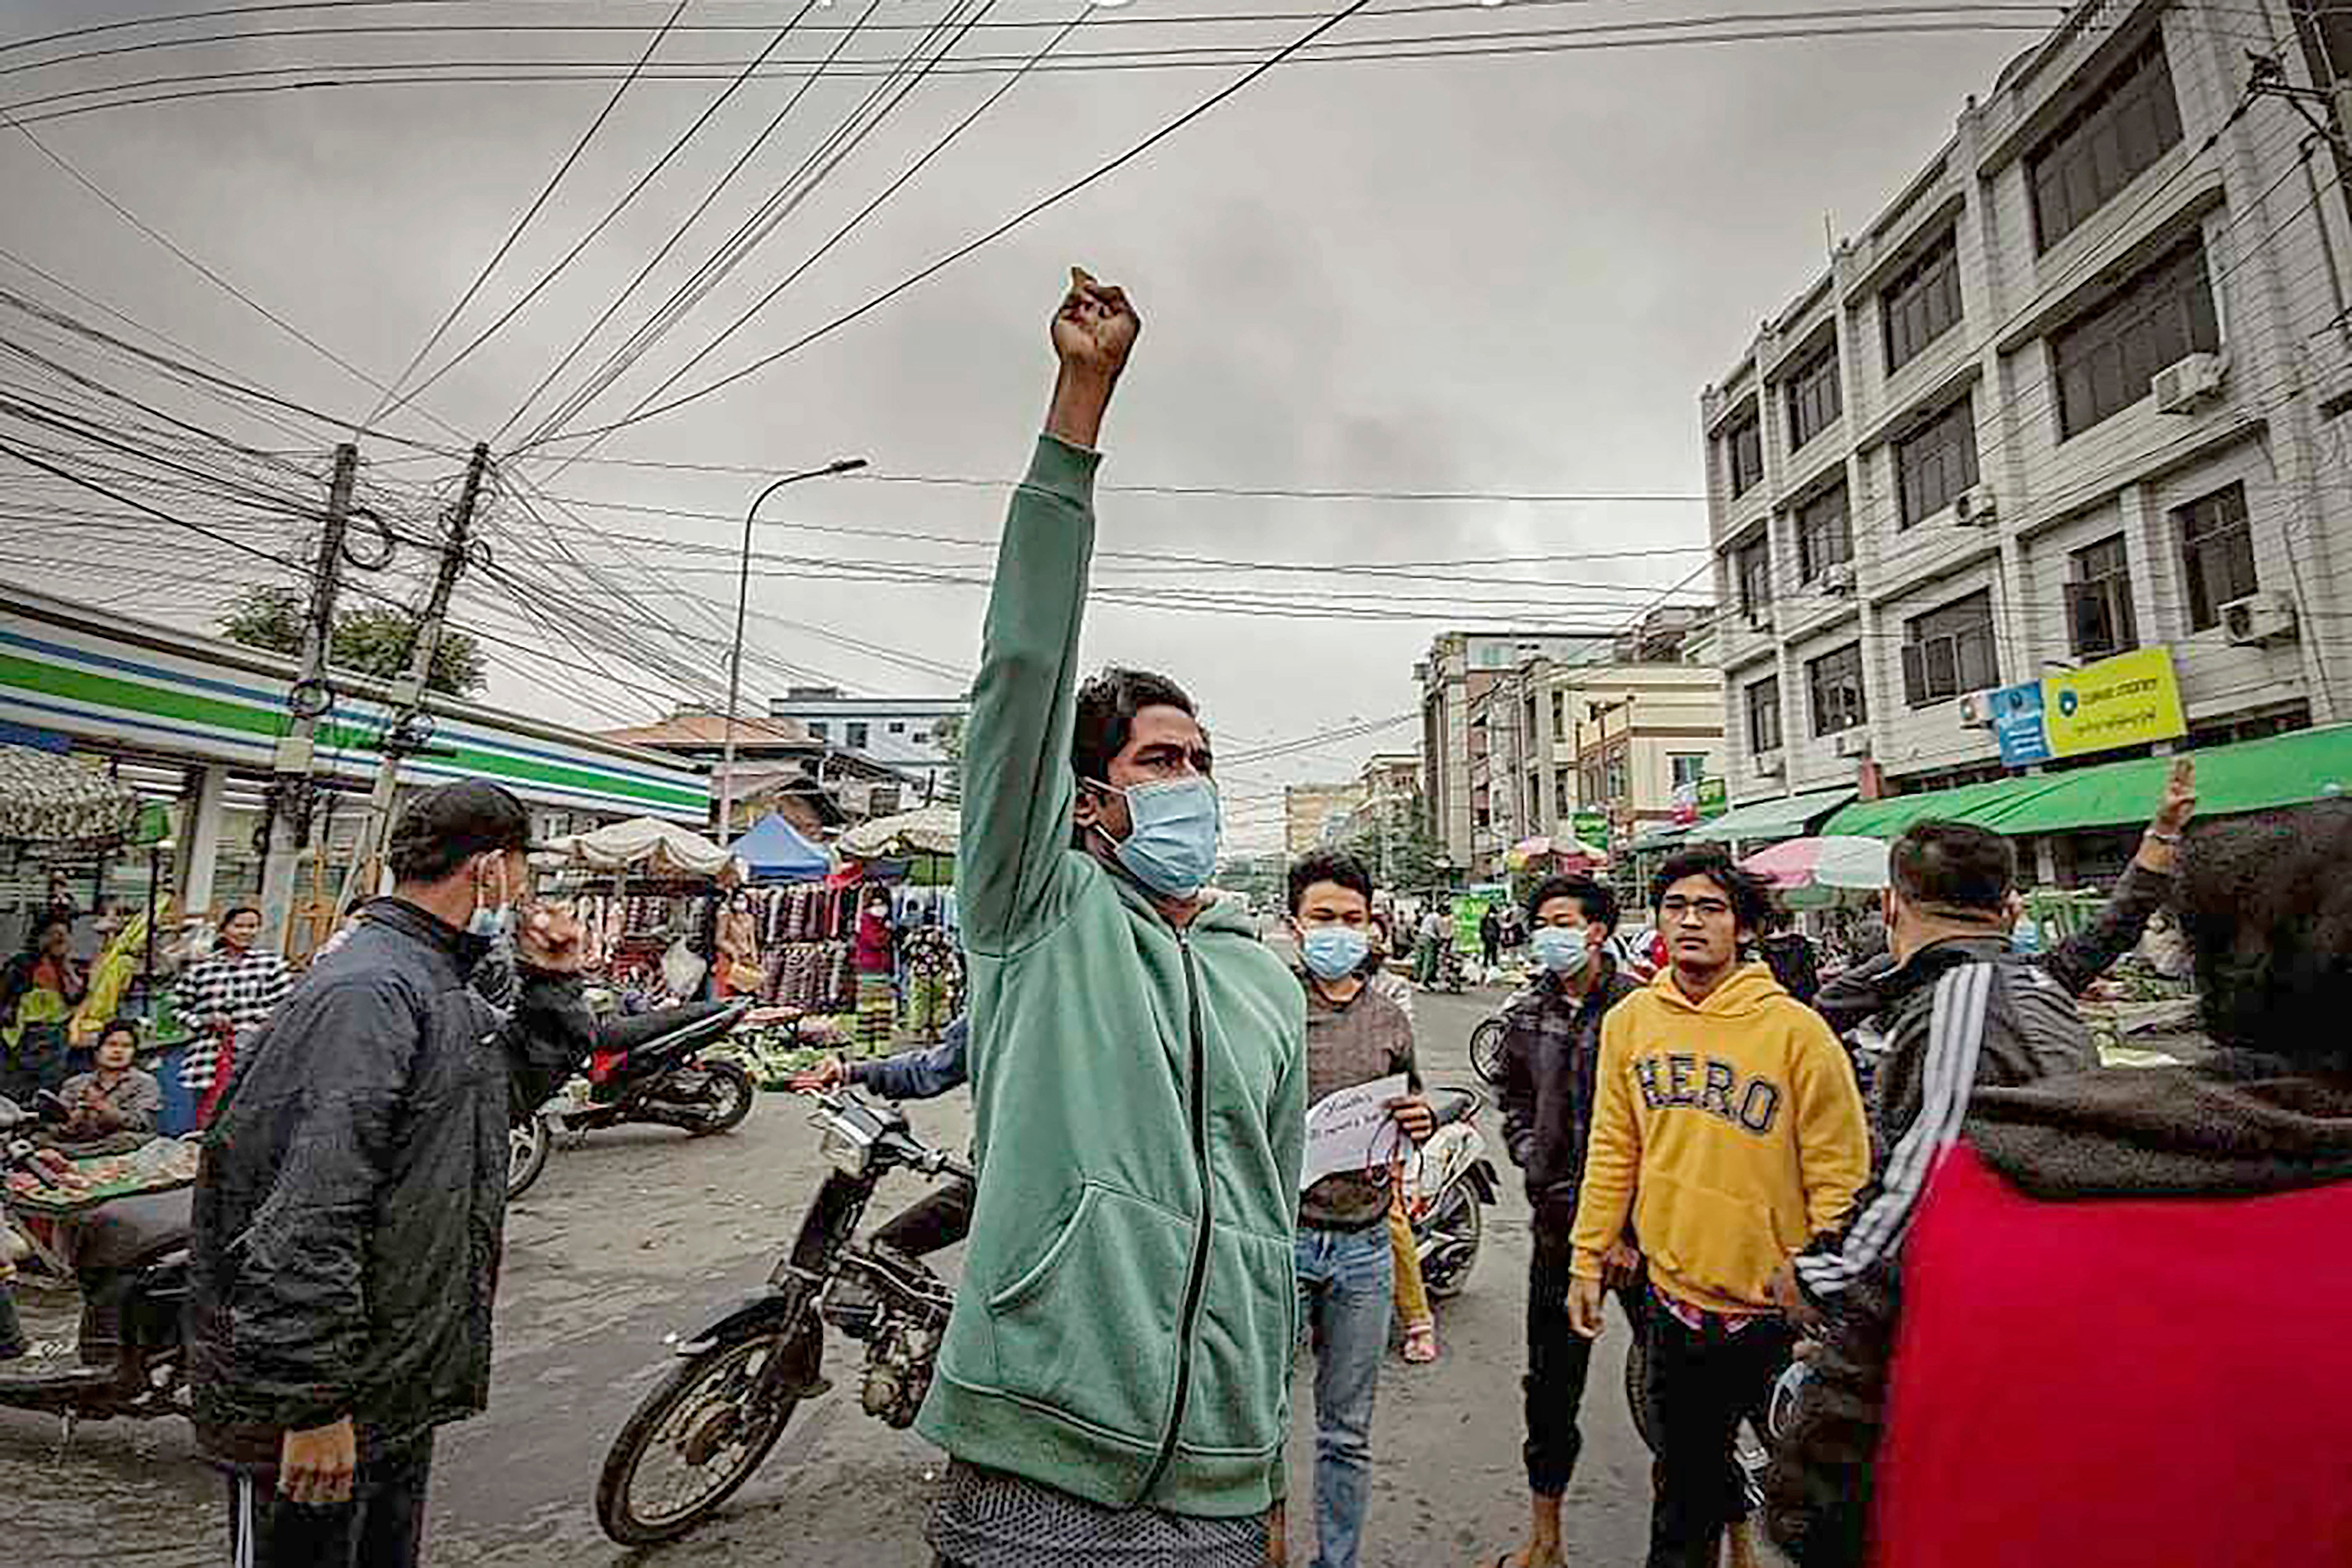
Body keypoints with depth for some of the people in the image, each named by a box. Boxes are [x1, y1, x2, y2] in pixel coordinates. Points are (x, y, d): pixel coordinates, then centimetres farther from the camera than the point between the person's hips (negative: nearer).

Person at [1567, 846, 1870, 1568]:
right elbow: (1613, 1152, 4)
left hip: (1777, 1307, -3)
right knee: (1685, 1482, 21)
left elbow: (1840, 1177, -10)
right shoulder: (1628, 1020, -2)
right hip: (1674, 1294, 4)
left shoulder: (1795, 1028, -14)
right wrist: (1587, 1260, 4)